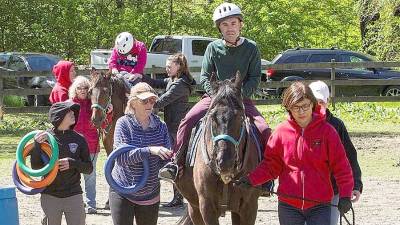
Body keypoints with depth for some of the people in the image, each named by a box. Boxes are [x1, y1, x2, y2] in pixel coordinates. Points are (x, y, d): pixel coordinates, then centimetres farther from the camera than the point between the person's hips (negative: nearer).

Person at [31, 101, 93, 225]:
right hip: (50, 196, -1)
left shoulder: (79, 139, 0)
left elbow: (89, 168, 3)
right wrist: (37, 145, -19)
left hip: (74, 196, 1)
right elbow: (35, 166, -5)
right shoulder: (44, 137, -3)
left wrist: (72, 163, -16)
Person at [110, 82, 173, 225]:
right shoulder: (123, 124, -10)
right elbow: (121, 157, -23)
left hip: (150, 194, 4)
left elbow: (165, 159, 0)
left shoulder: (161, 126, 1)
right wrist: (150, 150, -34)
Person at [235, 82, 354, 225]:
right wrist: (251, 179, -9)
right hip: (288, 206, 2)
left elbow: (340, 166, -3)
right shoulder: (281, 132, -1)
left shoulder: (326, 131, -5)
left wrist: (345, 195, -11)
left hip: (319, 206, -1)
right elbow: (271, 165, 5)